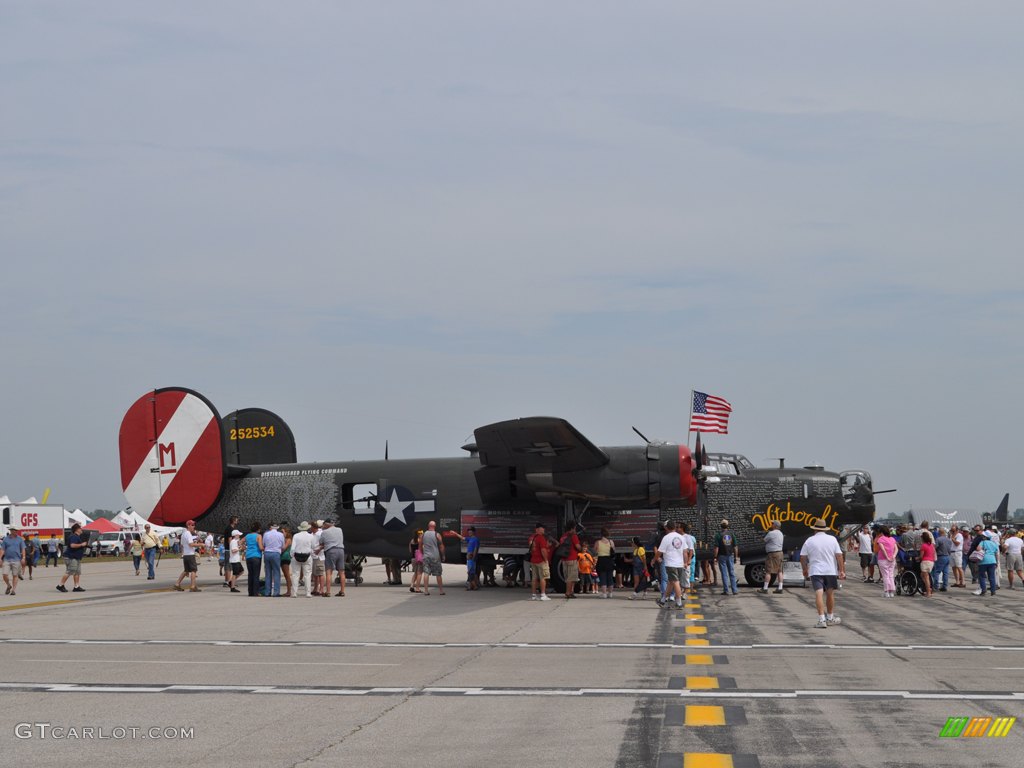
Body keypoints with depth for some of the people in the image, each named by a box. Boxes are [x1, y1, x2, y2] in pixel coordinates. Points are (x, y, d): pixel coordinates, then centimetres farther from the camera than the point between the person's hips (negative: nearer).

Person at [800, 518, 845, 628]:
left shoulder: (809, 541, 1)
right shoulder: (832, 539, 2)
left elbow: (802, 557, 4)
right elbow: (839, 555, -2)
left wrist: (805, 570, 19)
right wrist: (841, 570, 2)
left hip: (815, 571, -2)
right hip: (830, 571, 2)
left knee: (819, 594, -9)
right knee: (830, 594, 16)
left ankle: (821, 620, -19)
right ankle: (830, 618, 28)